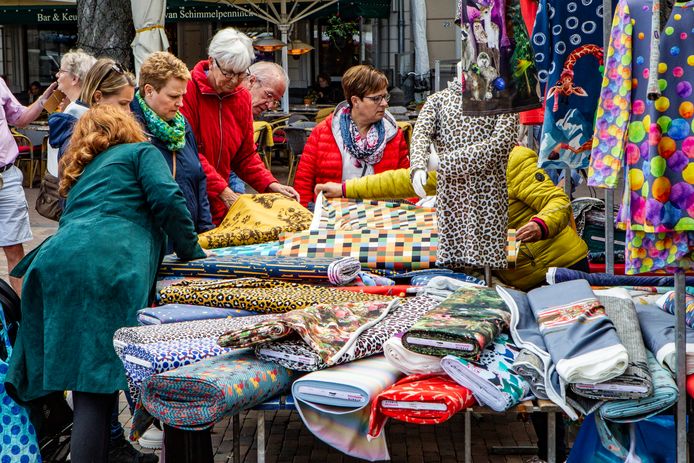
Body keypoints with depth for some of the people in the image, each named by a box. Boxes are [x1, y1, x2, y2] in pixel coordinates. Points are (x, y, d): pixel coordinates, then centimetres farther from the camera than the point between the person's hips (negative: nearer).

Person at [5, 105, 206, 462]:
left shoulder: (83, 173, 38)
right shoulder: (141, 152, 20)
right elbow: (167, 199, 2)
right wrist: (191, 251, 14)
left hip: (55, 261, 6)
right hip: (109, 266, -6)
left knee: (84, 372, 7)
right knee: (99, 376, -9)